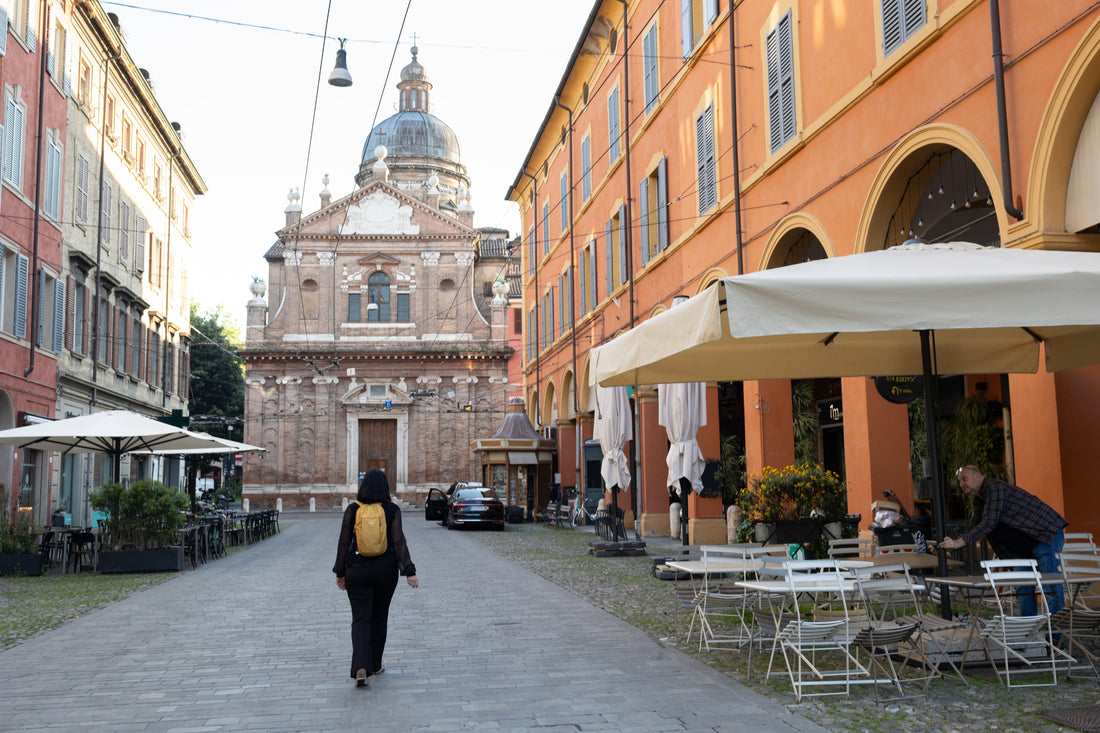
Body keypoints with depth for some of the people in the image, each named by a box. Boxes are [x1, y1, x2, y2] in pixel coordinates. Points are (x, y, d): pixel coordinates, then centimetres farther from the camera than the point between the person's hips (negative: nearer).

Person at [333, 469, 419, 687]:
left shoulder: (352, 510, -3)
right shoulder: (392, 510, -6)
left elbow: (344, 543, 0)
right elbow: (399, 542, -12)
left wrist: (340, 573, 9)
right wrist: (410, 572, -13)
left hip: (357, 571, -1)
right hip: (386, 570, 1)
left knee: (360, 620, -1)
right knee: (379, 618, 17)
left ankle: (361, 668, -20)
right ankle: (375, 664, 28)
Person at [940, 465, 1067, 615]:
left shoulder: (994, 488, -19)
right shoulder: (979, 500, 13)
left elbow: (988, 524, -27)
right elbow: (972, 530, 15)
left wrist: (958, 543, -28)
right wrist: (948, 544, -1)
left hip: (1046, 533, -10)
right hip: (1028, 543, 10)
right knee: (1022, 584, 8)